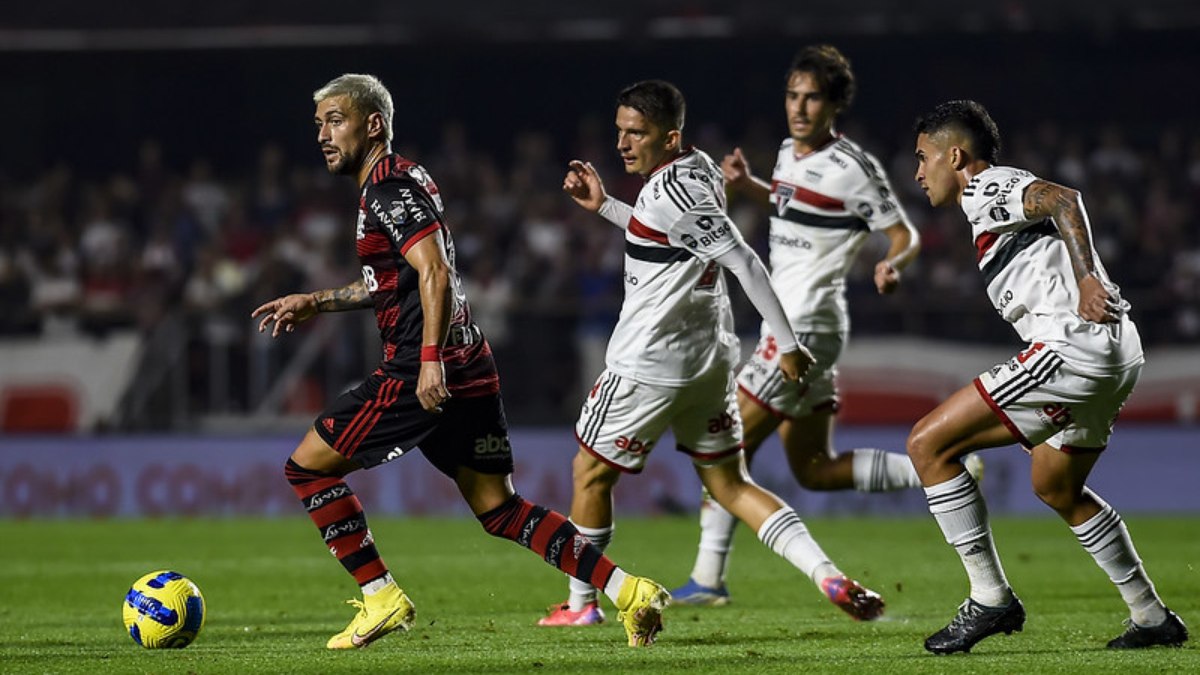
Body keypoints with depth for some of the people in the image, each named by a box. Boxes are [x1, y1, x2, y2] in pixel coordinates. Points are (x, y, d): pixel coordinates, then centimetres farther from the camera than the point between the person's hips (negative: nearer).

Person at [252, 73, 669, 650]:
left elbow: (436, 273, -23)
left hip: (424, 376, -10)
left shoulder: (388, 190, -11)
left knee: (307, 466, 2)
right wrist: (315, 302, 33)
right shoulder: (406, 180, 21)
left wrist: (430, 359, -30)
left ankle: (381, 599, 2)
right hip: (470, 374, 10)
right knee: (498, 508, 10)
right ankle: (626, 590, 0)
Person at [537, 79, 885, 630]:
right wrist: (604, 206, 22)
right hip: (709, 358, 9)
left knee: (590, 472, 10)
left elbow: (743, 262, -25)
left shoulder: (672, 190, -21)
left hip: (651, 362, -9)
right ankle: (828, 575, -5)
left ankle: (580, 603, 23)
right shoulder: (699, 169, 7)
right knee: (729, 484, 11)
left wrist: (786, 344, -25)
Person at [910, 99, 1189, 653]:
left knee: (928, 444, -9)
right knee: (1056, 488, 31)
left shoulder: (984, 189, -3)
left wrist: (1085, 276, -30)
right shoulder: (998, 195, 27)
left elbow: (1063, 200, -19)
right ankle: (1153, 618, 35)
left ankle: (990, 598, -9)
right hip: (1118, 356, 11)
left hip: (1073, 346, -11)